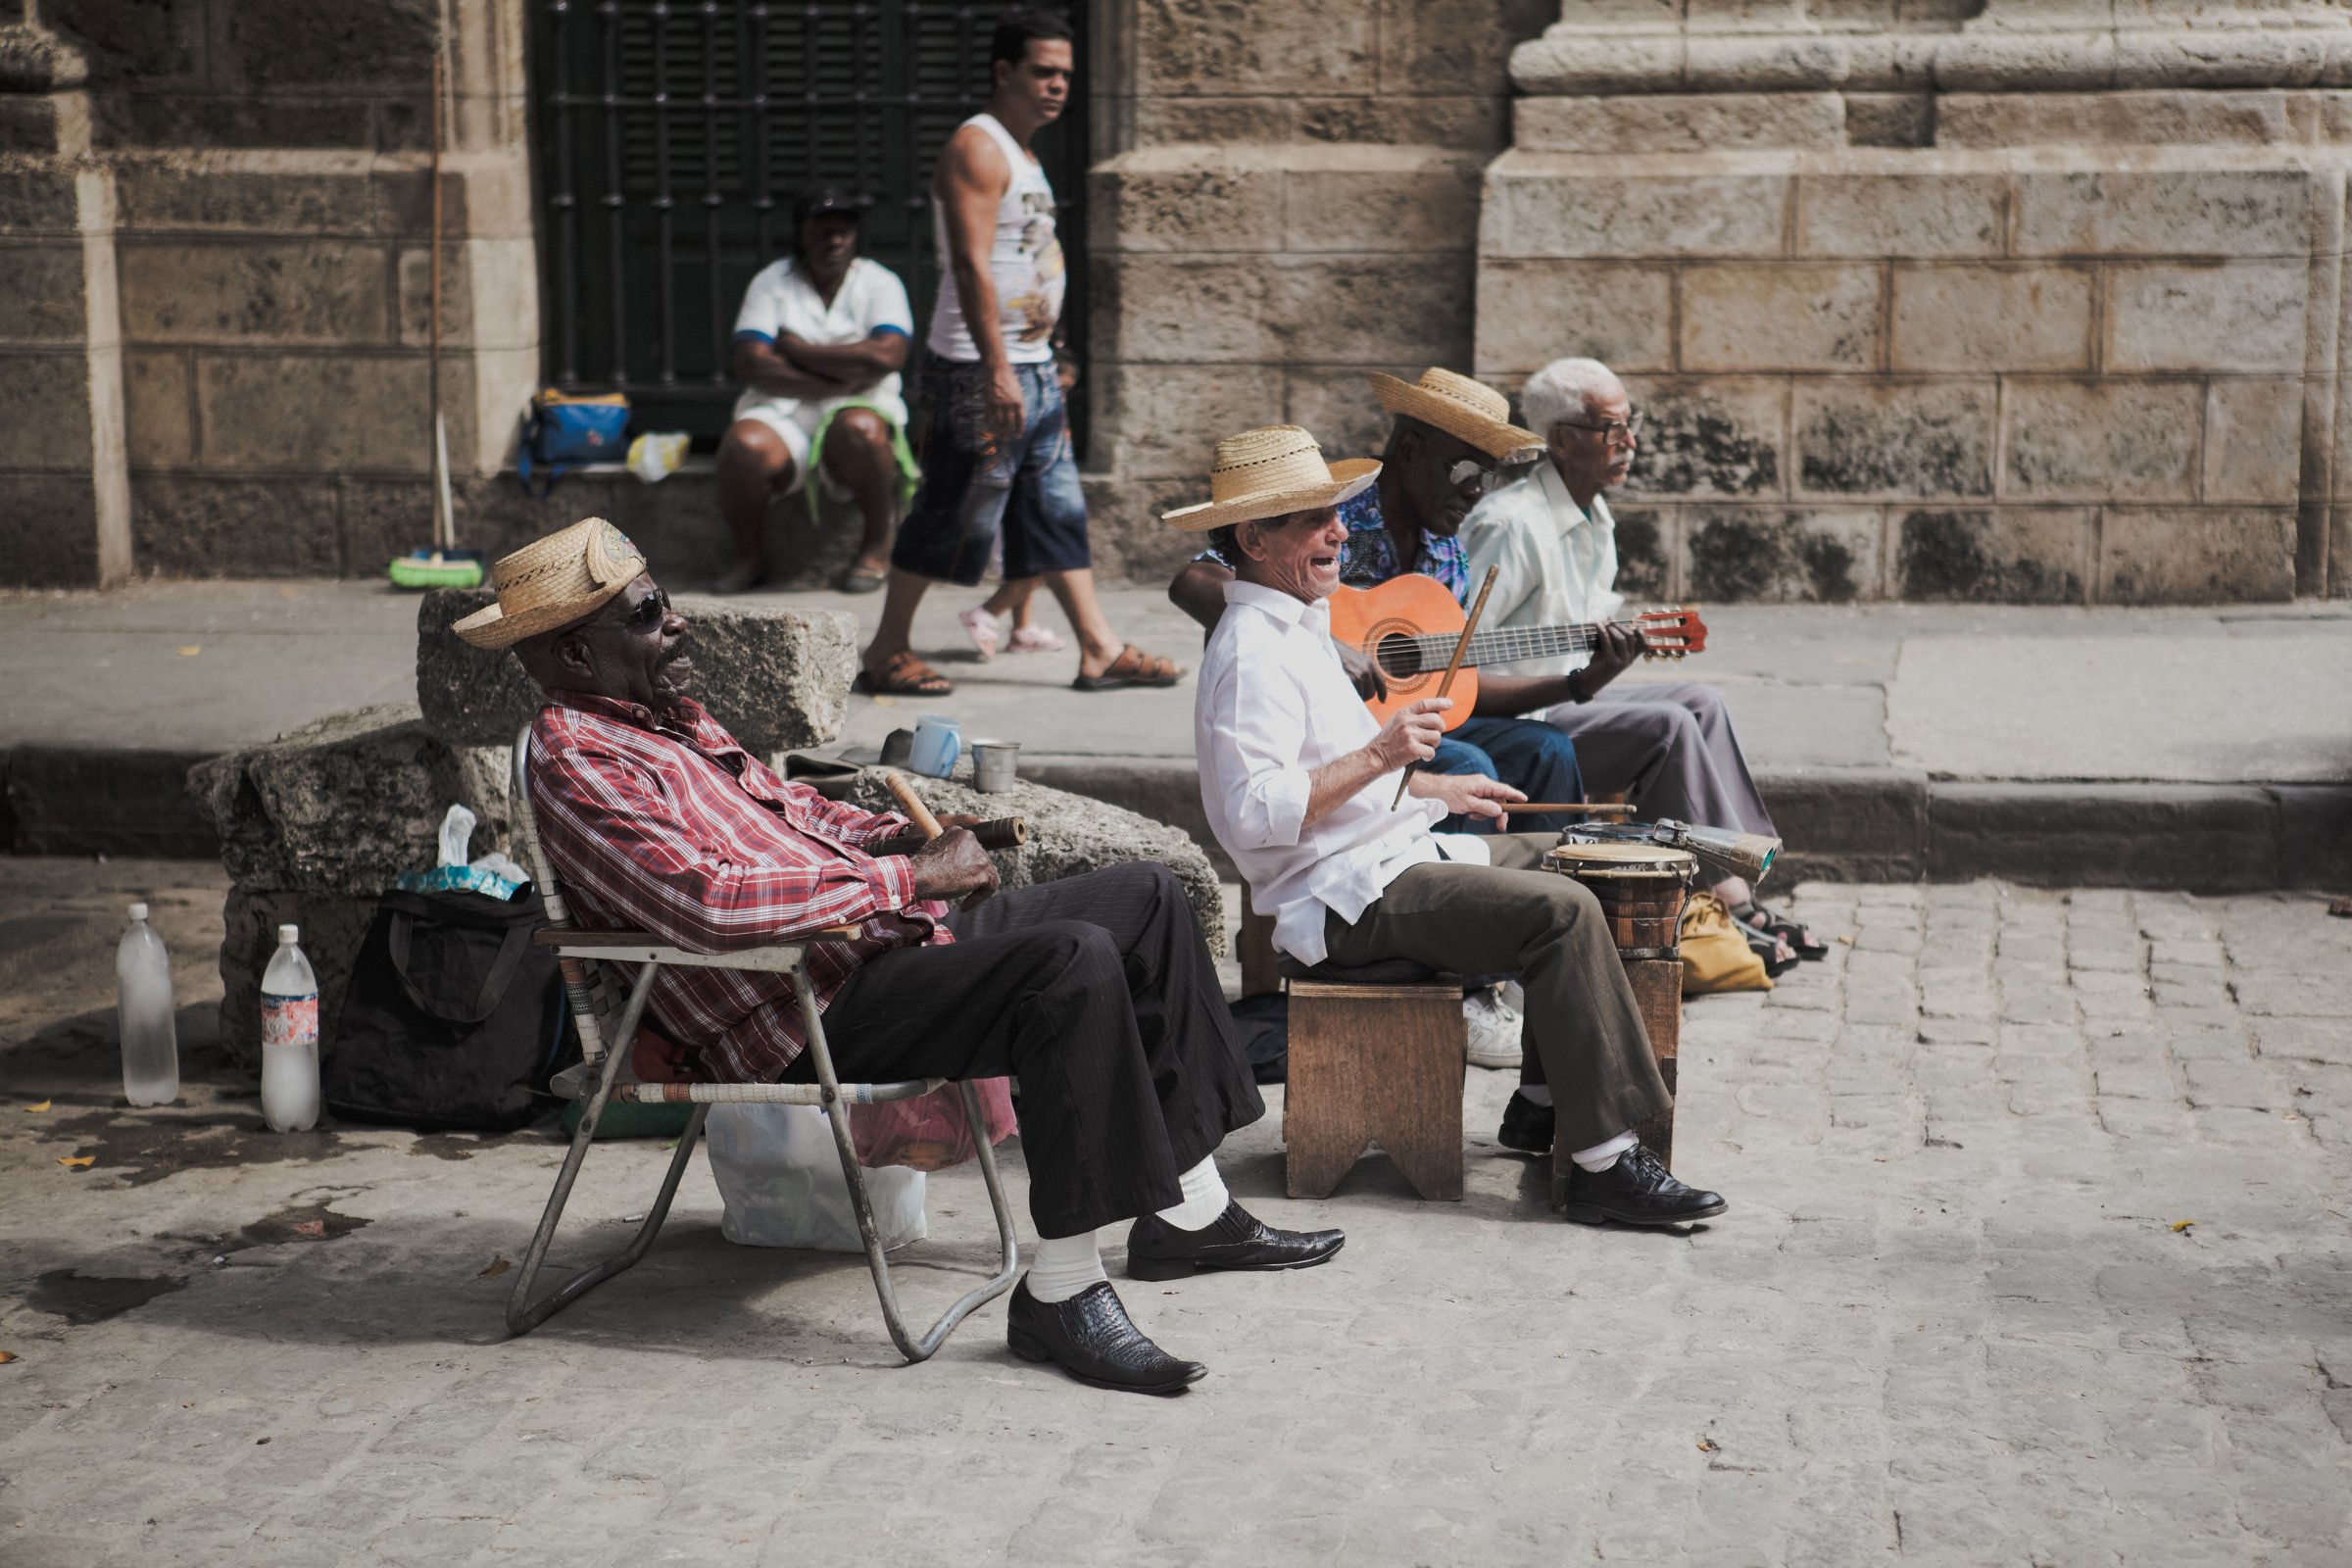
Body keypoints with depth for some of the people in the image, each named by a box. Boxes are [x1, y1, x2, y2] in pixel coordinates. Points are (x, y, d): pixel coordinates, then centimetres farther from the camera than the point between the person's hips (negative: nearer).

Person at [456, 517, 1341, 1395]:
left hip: (883, 935, 11)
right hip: (819, 1011, -11)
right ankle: (1061, 1292, -26)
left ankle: (1188, 1214, 14)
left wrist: (908, 834, 10)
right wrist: (907, 877, -21)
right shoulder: (577, 758, -14)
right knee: (1074, 962, -31)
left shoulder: (663, 714, 18)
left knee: (1148, 899, 11)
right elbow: (708, 902, -29)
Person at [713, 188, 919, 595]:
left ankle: (876, 546, -14)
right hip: (782, 411, 1)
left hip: (858, 406, -1)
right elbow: (750, 365, -5)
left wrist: (796, 351, -8)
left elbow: (887, 355, -13)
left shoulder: (879, 283, 6)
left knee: (859, 429, -37)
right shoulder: (772, 282, 8)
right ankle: (748, 556, -7)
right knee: (743, 444, -32)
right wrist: (834, 380, -13)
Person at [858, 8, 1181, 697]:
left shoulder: (1022, 152, 18)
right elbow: (972, 264, -22)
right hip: (982, 372, -10)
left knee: (1057, 510, 8)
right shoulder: (976, 148, -13)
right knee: (953, 516, -4)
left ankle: (1100, 651, 10)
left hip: (1033, 366, 10)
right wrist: (997, 370, -27)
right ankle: (886, 653, 7)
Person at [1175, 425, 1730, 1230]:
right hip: (1349, 898, -11)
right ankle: (1604, 1162, -24)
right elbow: (1254, 813, -27)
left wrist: (1436, 788, 22)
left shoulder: (1299, 624, 17)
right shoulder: (1251, 654, -17)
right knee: (1562, 910, -24)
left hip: (1393, 853, 11)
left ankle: (1549, 1103, 17)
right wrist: (1379, 754, -28)